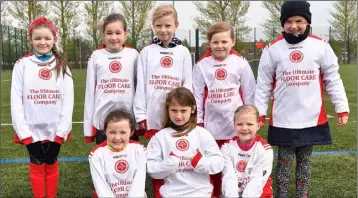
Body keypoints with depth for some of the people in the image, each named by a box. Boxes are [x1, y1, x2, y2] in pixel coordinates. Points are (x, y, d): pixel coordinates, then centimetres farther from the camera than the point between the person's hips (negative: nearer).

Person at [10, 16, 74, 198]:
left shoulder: (62, 65, 1)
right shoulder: (22, 65, -2)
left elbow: (68, 99, -2)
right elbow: (16, 100, -4)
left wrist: (62, 129, -8)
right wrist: (22, 130, -10)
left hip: (55, 129, 1)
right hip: (32, 129, -1)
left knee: (51, 164, 12)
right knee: (37, 166, 9)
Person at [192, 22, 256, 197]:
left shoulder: (241, 63, -2)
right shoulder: (202, 65, -2)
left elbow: (249, 93, 2)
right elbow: (197, 95, 1)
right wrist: (197, 120, 2)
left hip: (237, 123, -1)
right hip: (212, 123, 1)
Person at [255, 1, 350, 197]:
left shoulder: (321, 46, 0)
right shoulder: (272, 48, -1)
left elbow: (333, 80, 4)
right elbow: (263, 84, 3)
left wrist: (342, 107, -1)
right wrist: (259, 112, 0)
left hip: (312, 118, 1)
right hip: (283, 119, -1)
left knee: (305, 160, 14)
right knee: (284, 161, 7)